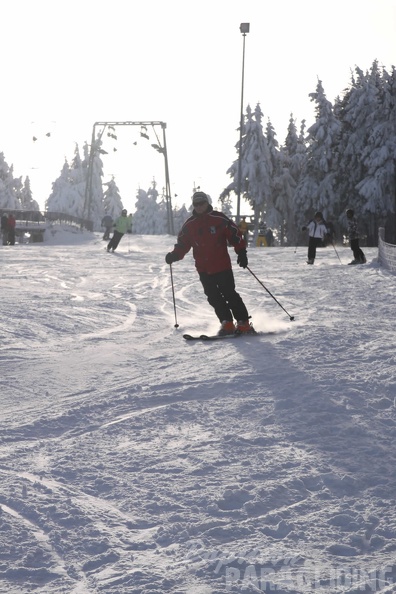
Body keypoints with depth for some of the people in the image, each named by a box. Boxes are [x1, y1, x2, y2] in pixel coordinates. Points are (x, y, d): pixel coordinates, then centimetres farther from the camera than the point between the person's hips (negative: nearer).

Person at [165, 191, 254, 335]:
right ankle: (227, 324, 10)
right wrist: (174, 255, -9)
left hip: (222, 266, -4)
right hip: (204, 269, 4)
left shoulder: (219, 219, -5)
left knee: (229, 295, -6)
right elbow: (182, 244, 9)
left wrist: (241, 252, -10)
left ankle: (244, 324, 0)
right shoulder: (189, 225, 8)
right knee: (214, 298, 3)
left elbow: (235, 234, -2)